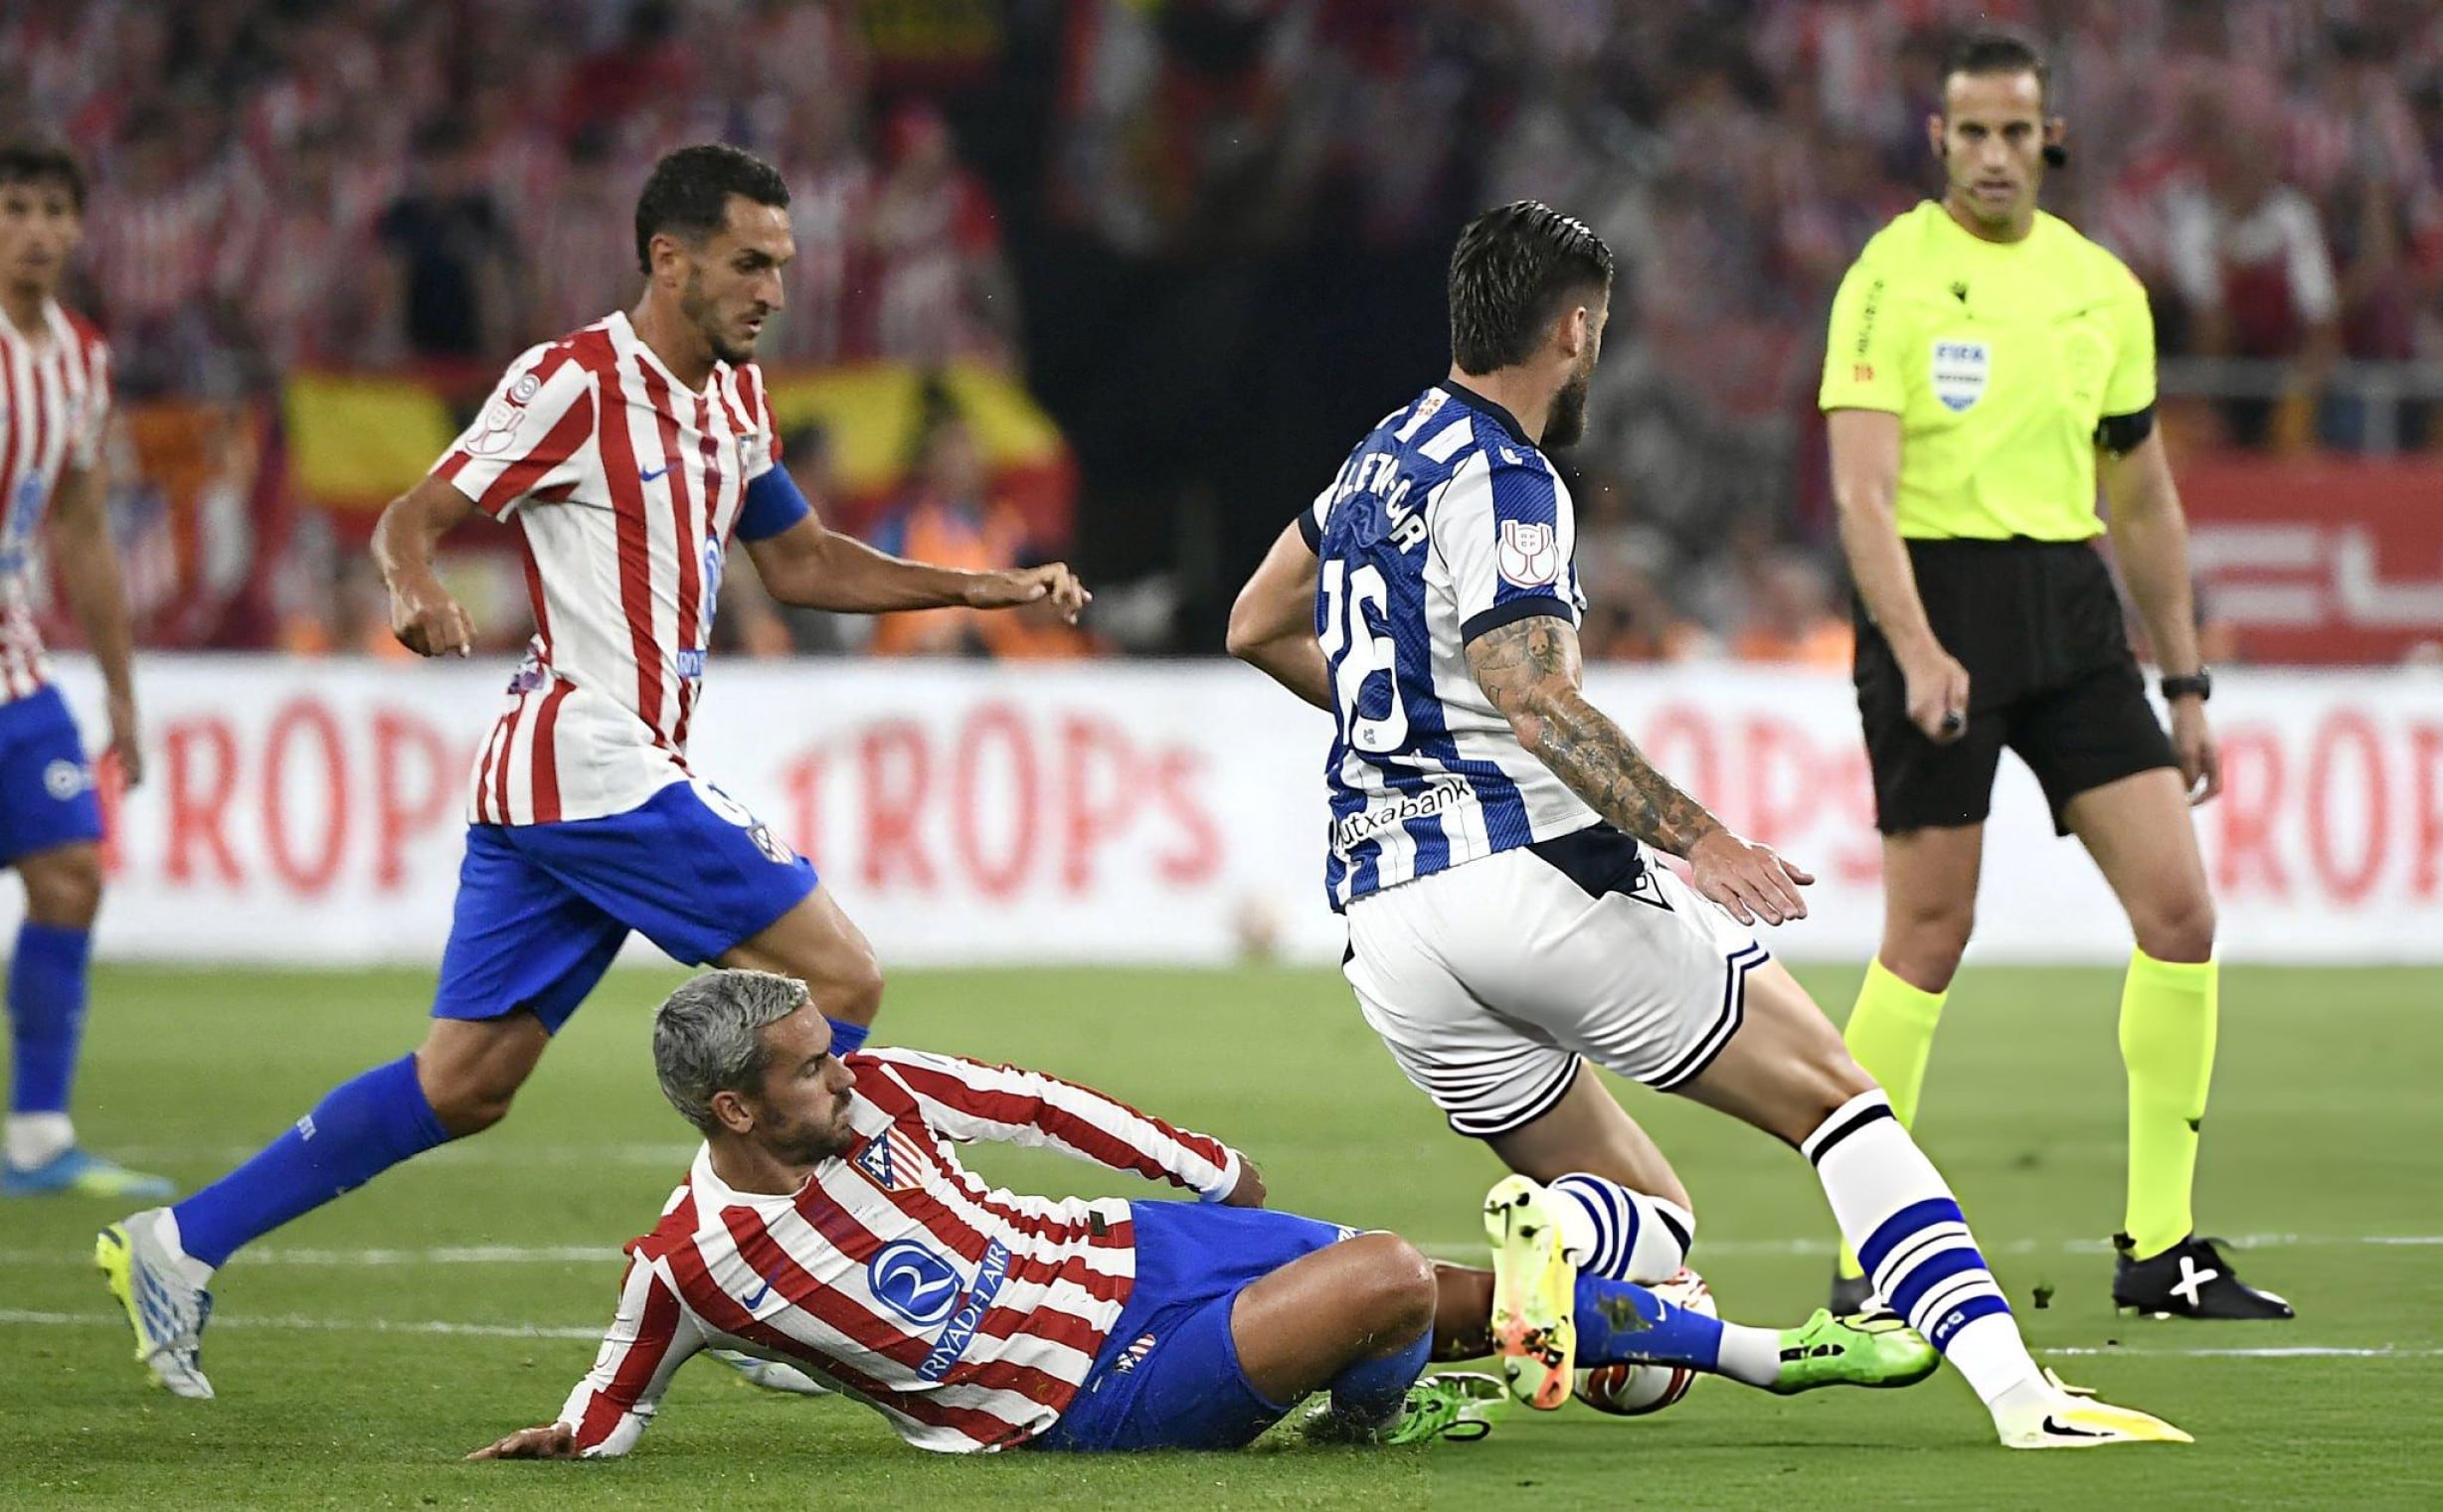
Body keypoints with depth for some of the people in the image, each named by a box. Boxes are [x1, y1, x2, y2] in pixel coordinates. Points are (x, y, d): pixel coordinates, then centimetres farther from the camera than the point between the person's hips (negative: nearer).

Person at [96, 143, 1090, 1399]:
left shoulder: (731, 397, 16)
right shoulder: (574, 382, -11)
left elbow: (801, 562, 26)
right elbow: (412, 518, -12)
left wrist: (990, 589, 19)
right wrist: (417, 590, -35)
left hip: (544, 780, 9)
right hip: (597, 763, -9)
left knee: (463, 1084, 8)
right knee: (840, 978, -9)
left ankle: (181, 1246, 11)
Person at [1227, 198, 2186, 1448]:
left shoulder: (1383, 457, 19)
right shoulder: (1498, 479, -8)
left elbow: (1256, 629, 33)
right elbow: (1537, 698, -22)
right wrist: (1694, 838, -29)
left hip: (1384, 920, 8)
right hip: (1524, 866, -8)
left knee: (1647, 1223, 14)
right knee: (1833, 1098, 0)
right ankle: (2012, 1387, -15)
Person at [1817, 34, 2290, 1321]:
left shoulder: (2101, 287, 12)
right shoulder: (1893, 278, -6)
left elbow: (2142, 499, 19)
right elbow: (1862, 492, -14)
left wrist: (2185, 685, 17)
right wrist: (1917, 653, -27)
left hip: (2072, 608, 5)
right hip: (1937, 600, -5)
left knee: (2177, 907, -3)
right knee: (1930, 933, -5)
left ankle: (2159, 1249, 4)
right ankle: (1867, 1250, 7)